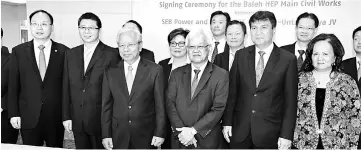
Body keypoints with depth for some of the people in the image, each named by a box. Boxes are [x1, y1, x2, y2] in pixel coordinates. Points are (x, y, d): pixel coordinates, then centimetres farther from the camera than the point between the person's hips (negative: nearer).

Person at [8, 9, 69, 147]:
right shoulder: (18, 51, 2)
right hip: (28, 117, 1)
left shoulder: (64, 52, -2)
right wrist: (13, 114, -2)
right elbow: (13, 85, 3)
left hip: (56, 117, 0)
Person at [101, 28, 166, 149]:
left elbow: (160, 105, -4)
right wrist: (106, 135, 1)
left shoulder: (155, 70, -5)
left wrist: (159, 133, -6)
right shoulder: (110, 72, 2)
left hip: (146, 136, -2)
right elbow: (106, 106, 4)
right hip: (118, 136, 2)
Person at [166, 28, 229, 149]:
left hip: (207, 141, -2)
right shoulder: (177, 74, 6)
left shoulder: (221, 75, -5)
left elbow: (218, 108, -10)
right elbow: (170, 103, -1)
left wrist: (193, 130, -16)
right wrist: (181, 131, -13)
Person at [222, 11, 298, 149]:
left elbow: (290, 101, -4)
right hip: (239, 131, 2)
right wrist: (227, 122, 0)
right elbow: (232, 91, 5)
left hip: (269, 134, -2)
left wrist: (286, 135, -8)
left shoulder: (288, 59, -4)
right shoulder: (241, 56, 4)